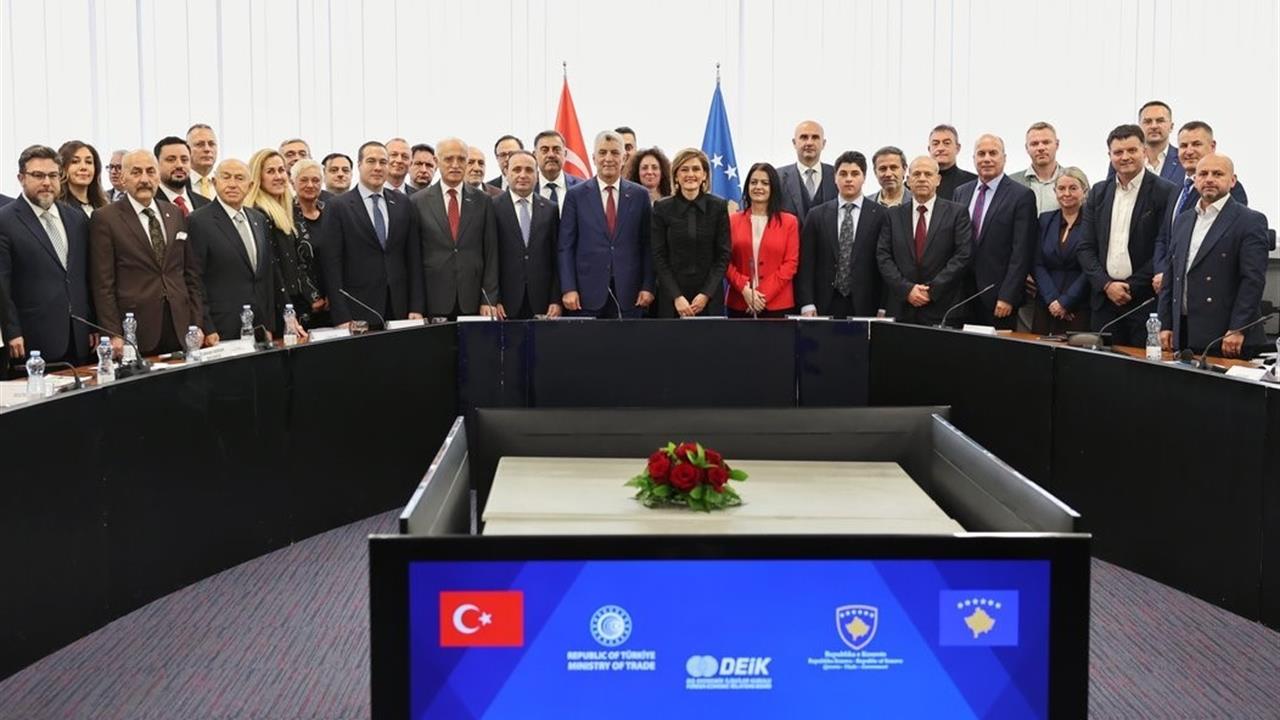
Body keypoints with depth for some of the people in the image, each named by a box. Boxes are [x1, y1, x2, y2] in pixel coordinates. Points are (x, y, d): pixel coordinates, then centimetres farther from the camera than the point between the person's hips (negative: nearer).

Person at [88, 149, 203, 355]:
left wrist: (196, 325, 7)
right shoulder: (105, 219, -1)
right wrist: (114, 335, -10)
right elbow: (103, 284, -5)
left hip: (180, 330, 4)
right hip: (134, 333, -4)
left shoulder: (176, 214, 13)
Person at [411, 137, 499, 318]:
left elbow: (491, 254, 6)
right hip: (433, 303, -1)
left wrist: (489, 300, -1)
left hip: (473, 303, 1)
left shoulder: (483, 201, 7)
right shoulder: (419, 202, 3)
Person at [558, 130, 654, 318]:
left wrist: (647, 287, -1)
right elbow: (566, 246, 2)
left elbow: (648, 245, 7)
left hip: (629, 295, 1)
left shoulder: (640, 195, 8)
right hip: (588, 294, -1)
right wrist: (568, 289, -6)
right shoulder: (576, 195, 5)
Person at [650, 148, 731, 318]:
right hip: (671, 298, 0)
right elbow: (658, 257, 0)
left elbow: (723, 254, 2)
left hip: (709, 298, 0)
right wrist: (676, 297, -10)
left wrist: (706, 294, -8)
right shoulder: (662, 208, 2)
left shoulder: (719, 207, 4)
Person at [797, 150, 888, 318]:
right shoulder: (817, 215, 8)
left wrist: (883, 309, -5)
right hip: (825, 306, 1)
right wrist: (807, 304, -4)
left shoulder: (879, 216, 3)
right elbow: (806, 264, 5)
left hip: (865, 306, -1)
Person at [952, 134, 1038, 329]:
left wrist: (1007, 297, -14)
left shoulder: (1022, 196, -3)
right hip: (962, 293, 4)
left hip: (997, 295, -4)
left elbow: (1021, 253, -8)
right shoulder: (960, 193, 13)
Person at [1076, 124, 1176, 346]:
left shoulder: (1165, 192, -4)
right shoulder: (1098, 193, 12)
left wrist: (1132, 287, -10)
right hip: (1105, 298, 4)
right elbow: (1086, 248, 9)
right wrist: (1106, 285, -4)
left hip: (1146, 302, -4)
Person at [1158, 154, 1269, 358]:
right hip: (1183, 334, 5)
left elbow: (1253, 280, -10)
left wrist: (1237, 331, -16)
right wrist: (1166, 325, 10)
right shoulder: (1183, 221, 17)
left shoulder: (1250, 222, -3)